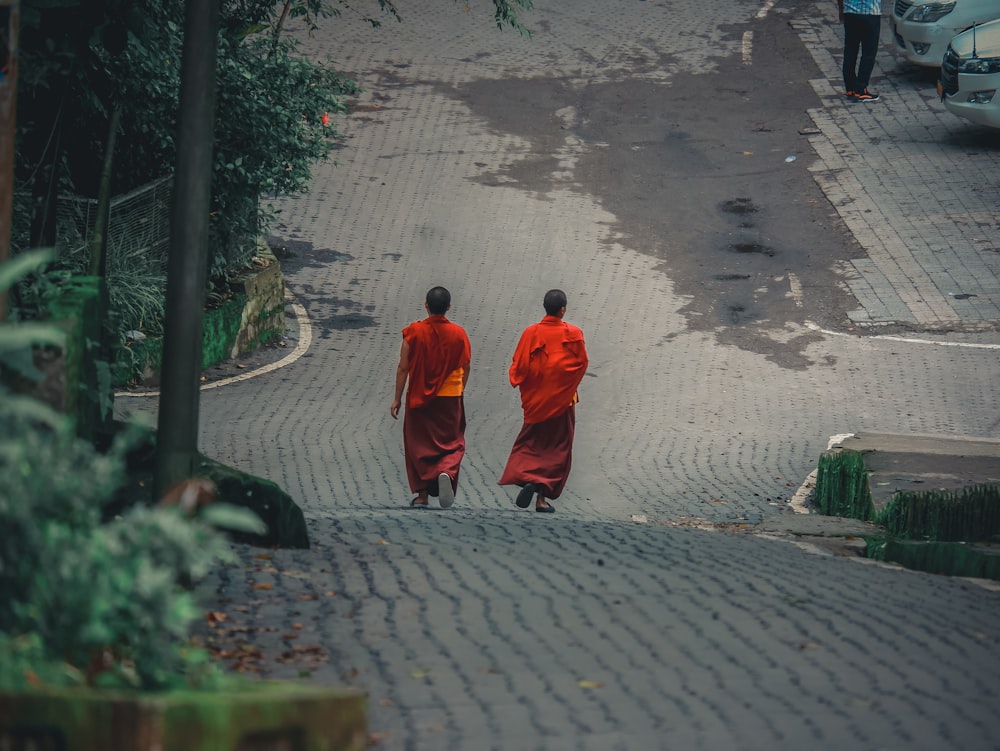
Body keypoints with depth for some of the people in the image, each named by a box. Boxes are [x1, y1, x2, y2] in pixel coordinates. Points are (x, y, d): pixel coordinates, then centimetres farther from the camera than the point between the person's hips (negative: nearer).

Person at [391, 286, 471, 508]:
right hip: (450, 398, 0)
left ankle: (422, 495, 7)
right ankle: (446, 472, -21)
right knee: (452, 443, 10)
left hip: (419, 398, 0)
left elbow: (403, 368, -6)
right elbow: (466, 368, 3)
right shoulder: (458, 334, -4)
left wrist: (397, 399, 0)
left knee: (419, 444, 10)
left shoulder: (414, 332, -8)